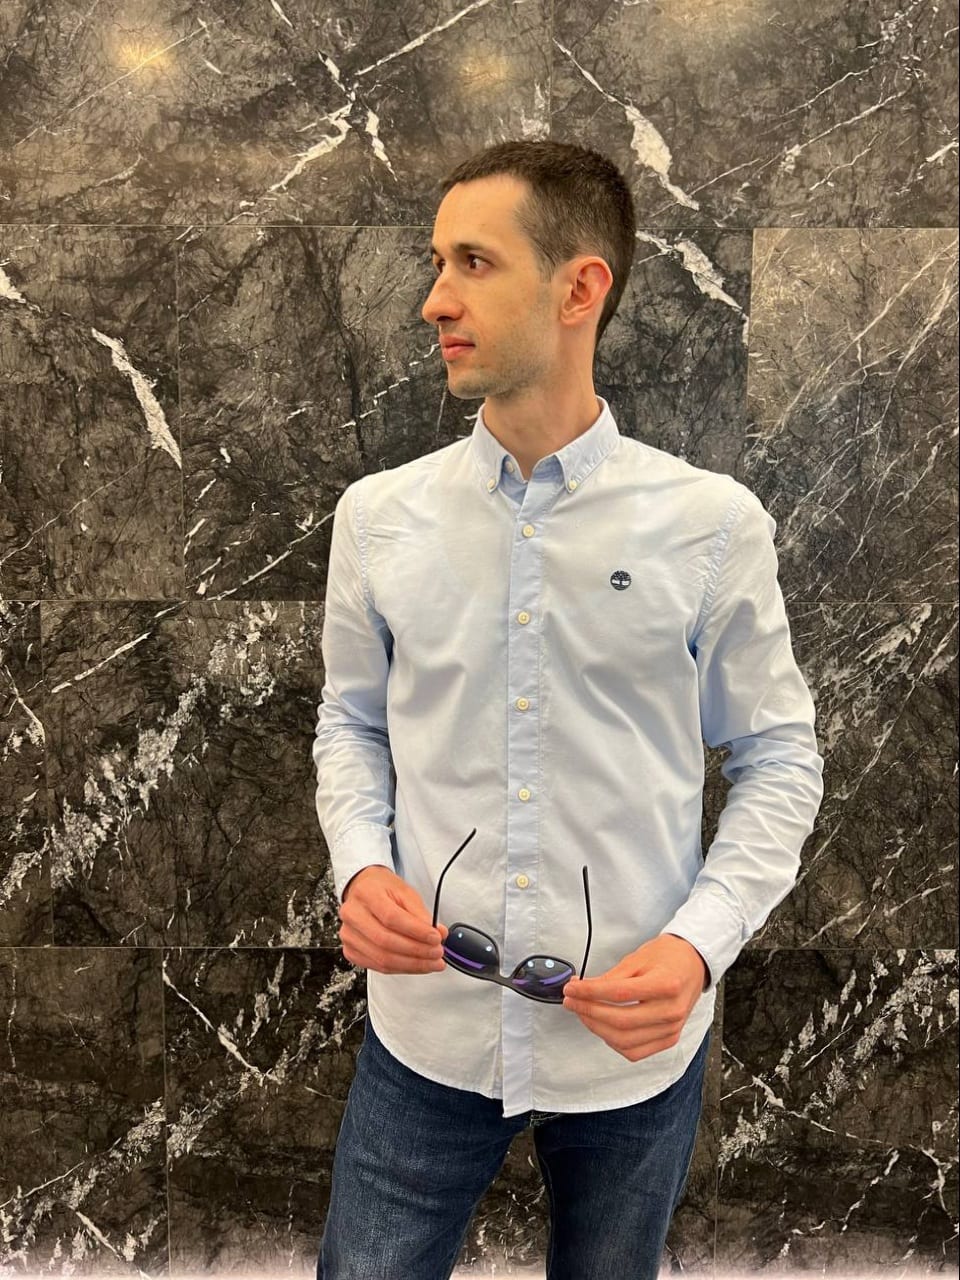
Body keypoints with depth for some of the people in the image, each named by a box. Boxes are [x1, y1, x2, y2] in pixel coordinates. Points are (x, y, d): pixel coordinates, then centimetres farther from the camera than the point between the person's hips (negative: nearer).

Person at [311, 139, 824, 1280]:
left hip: (637, 1045, 0)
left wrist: (699, 943, -15)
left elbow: (778, 757, -3)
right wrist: (359, 865, -10)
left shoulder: (714, 526, -10)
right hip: (425, 1028, 1)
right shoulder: (378, 516, -4)